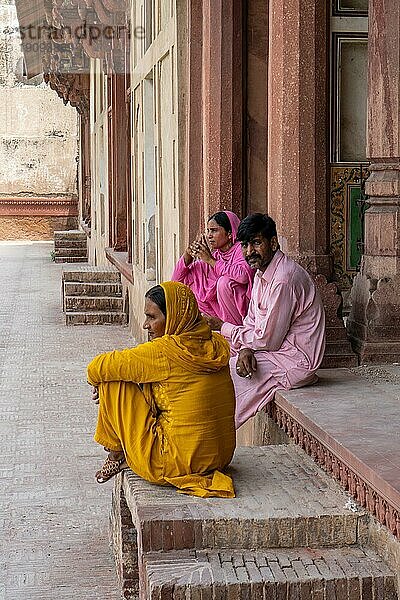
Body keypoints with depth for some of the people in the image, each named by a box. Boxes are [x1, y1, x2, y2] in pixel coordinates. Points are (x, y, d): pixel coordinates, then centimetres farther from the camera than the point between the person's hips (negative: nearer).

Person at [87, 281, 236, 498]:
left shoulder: (163, 352, -18)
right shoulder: (216, 345, 3)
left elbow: (96, 369, -7)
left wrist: (99, 381, 15)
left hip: (178, 463, -8)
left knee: (113, 384, 1)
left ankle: (117, 455, 21)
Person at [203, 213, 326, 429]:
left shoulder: (283, 280, -25)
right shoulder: (262, 272, 7)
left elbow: (267, 340, -21)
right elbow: (252, 322, 10)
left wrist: (223, 327, -9)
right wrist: (246, 349, -14)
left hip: (296, 360, -10)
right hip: (278, 349, 10)